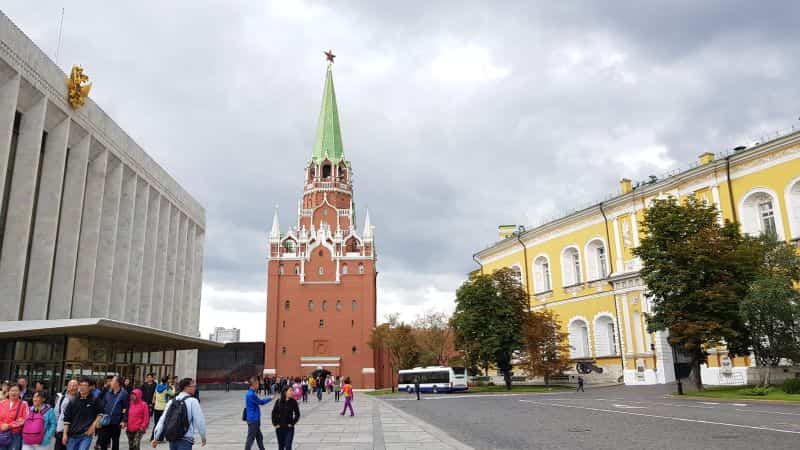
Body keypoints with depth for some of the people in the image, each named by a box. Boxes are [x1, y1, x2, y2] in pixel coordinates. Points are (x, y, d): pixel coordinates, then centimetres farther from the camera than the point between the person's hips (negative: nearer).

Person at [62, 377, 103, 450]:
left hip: (87, 434, -4)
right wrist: (65, 434, 3)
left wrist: (93, 425, -6)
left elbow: (100, 414, 6)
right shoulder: (73, 401, 2)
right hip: (73, 435, 4)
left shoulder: (95, 400, -5)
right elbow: (67, 419, 6)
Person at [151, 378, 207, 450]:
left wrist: (156, 438, 16)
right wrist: (203, 437, 4)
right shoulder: (192, 401, -7)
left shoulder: (171, 401, 11)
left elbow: (162, 420, 9)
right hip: (185, 440, -7)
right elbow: (199, 420, -9)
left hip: (172, 439, 7)